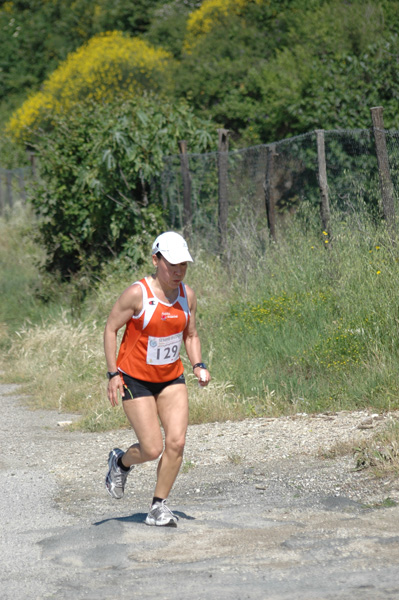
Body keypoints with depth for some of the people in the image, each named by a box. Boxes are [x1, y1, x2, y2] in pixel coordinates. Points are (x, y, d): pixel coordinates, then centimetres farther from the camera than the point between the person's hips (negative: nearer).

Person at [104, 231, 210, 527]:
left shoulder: (187, 295, -1)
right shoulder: (137, 293, -17)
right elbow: (111, 328, -9)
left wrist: (199, 366, -4)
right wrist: (113, 374, -13)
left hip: (172, 379, 5)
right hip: (136, 380, -5)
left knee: (176, 442, -9)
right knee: (152, 449, -9)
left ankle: (159, 507, 6)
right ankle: (121, 461, 27)